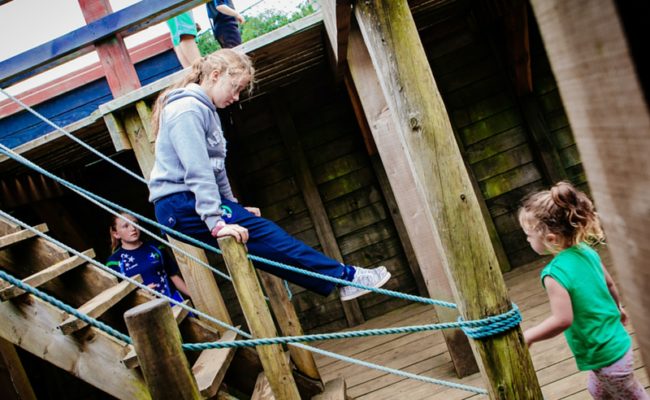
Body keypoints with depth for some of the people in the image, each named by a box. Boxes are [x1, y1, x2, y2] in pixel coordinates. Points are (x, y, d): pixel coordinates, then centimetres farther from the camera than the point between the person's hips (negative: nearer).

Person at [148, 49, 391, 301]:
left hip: (192, 203, 9)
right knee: (262, 233, -16)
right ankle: (345, 276, -14)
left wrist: (234, 208, 16)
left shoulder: (204, 109, 16)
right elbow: (197, 172, -24)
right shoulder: (188, 109, -15)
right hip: (181, 205, -9)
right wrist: (216, 222, -28)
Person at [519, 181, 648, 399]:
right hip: (616, 341, 8)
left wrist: (527, 336, -20)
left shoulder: (555, 273, -29)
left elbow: (562, 320, -31)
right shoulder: (586, 251, -5)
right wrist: (617, 309, 26)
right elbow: (610, 285, 8)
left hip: (605, 355, -8)